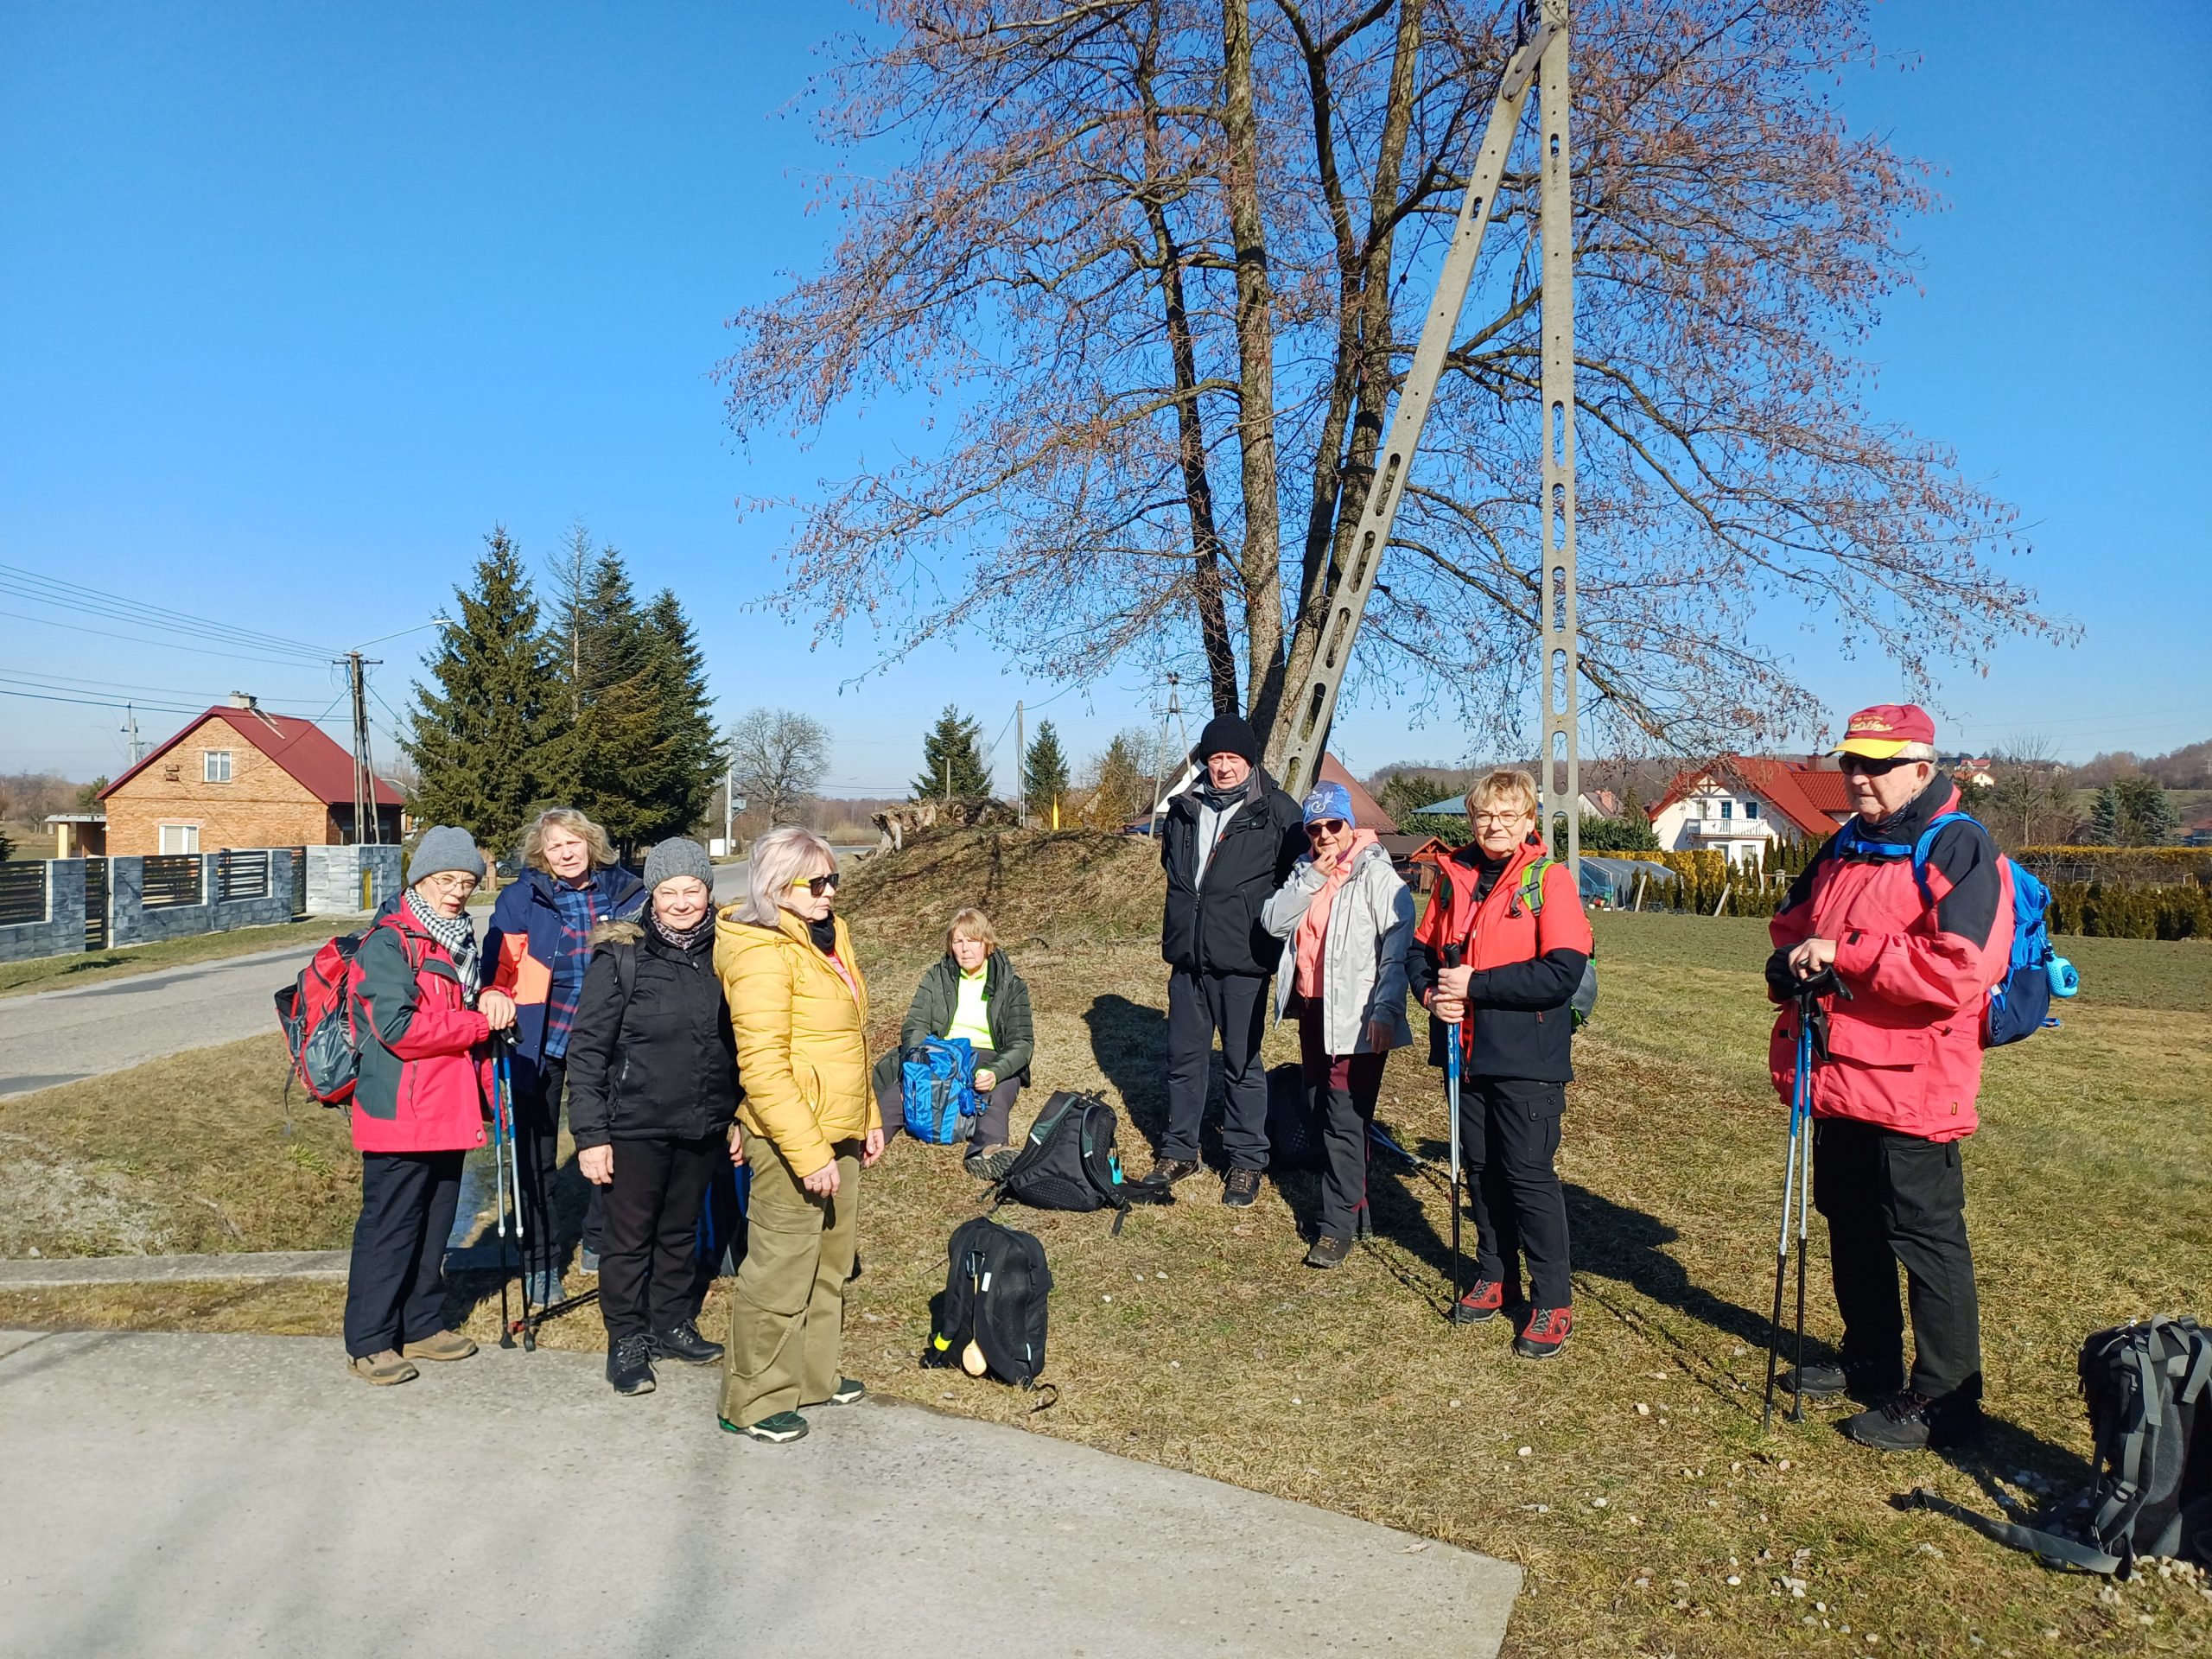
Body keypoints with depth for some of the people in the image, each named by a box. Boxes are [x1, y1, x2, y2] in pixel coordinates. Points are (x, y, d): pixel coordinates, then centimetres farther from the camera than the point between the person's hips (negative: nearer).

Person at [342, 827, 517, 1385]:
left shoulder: (460, 940, 14)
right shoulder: (388, 943, -13)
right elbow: (399, 1028, -23)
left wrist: (489, 998, 1)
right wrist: (479, 1021, -14)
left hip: (450, 1110, 8)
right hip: (399, 1113, -8)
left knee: (436, 1225, 16)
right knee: (389, 1228, 1)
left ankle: (422, 1325, 29)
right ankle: (369, 1342, 12)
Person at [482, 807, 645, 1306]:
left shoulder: (624, 892, 0)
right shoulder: (521, 898, -5)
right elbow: (499, 964, -8)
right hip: (540, 1040, -2)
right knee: (537, 1155, 7)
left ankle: (599, 1245, 31)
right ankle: (540, 1262, 20)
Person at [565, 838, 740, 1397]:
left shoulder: (722, 955, 2)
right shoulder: (620, 957, -11)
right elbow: (586, 1049, -10)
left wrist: (738, 1116, 12)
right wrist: (590, 1134, -13)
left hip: (702, 1127, 4)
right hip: (636, 1126, -4)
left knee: (681, 1231, 18)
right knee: (629, 1235, 8)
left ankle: (671, 1324, 35)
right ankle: (627, 1340, 24)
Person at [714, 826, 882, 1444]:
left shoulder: (827, 935, 10)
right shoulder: (764, 954, -20)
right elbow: (762, 1068, -24)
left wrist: (867, 1119, 18)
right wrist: (808, 1152, -25)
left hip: (837, 1129, 9)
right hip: (792, 1137, -9)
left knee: (831, 1259, 20)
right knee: (782, 1270, 2)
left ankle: (813, 1376, 36)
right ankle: (754, 1403, 18)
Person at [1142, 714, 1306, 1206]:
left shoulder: (1277, 813, -6)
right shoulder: (1183, 808, 8)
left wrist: (1266, 924, -3)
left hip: (1241, 960, -5)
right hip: (1187, 955, 5)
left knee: (1242, 1061, 4)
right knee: (1183, 1056, 13)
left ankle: (1246, 1160, 17)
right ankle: (1178, 1150, 26)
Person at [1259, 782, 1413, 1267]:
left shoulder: (1376, 876, -10)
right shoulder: (1304, 871, 10)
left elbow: (1398, 949, -15)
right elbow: (1272, 922, -3)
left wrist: (1386, 1011, -22)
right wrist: (1314, 877, -13)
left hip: (1355, 1017, -7)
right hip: (1311, 1009, 8)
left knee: (1344, 1120, -8)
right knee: (1321, 1111, 16)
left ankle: (1339, 1223, 0)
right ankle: (1351, 1199, 32)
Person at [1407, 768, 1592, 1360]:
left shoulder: (1549, 879, -10)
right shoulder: (1454, 877, 6)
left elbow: (1562, 973, -19)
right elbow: (1422, 948, 14)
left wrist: (1475, 984, -20)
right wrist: (1431, 991, -8)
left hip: (1526, 1060, -5)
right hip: (1467, 1052, 6)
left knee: (1529, 1174, -1)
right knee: (1480, 1168, 15)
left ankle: (1553, 1300, 12)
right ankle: (1496, 1278, 32)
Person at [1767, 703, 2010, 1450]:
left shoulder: (1958, 848, -13)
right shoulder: (1843, 848, 13)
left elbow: (1958, 970, -25)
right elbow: (1789, 925, 22)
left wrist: (1843, 953, -23)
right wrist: (1790, 964, -1)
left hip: (1912, 1087, -8)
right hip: (1837, 1079, 8)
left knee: (1926, 1241, 2)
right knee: (1851, 1230, 19)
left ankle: (1942, 1401, 14)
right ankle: (1871, 1361, 36)